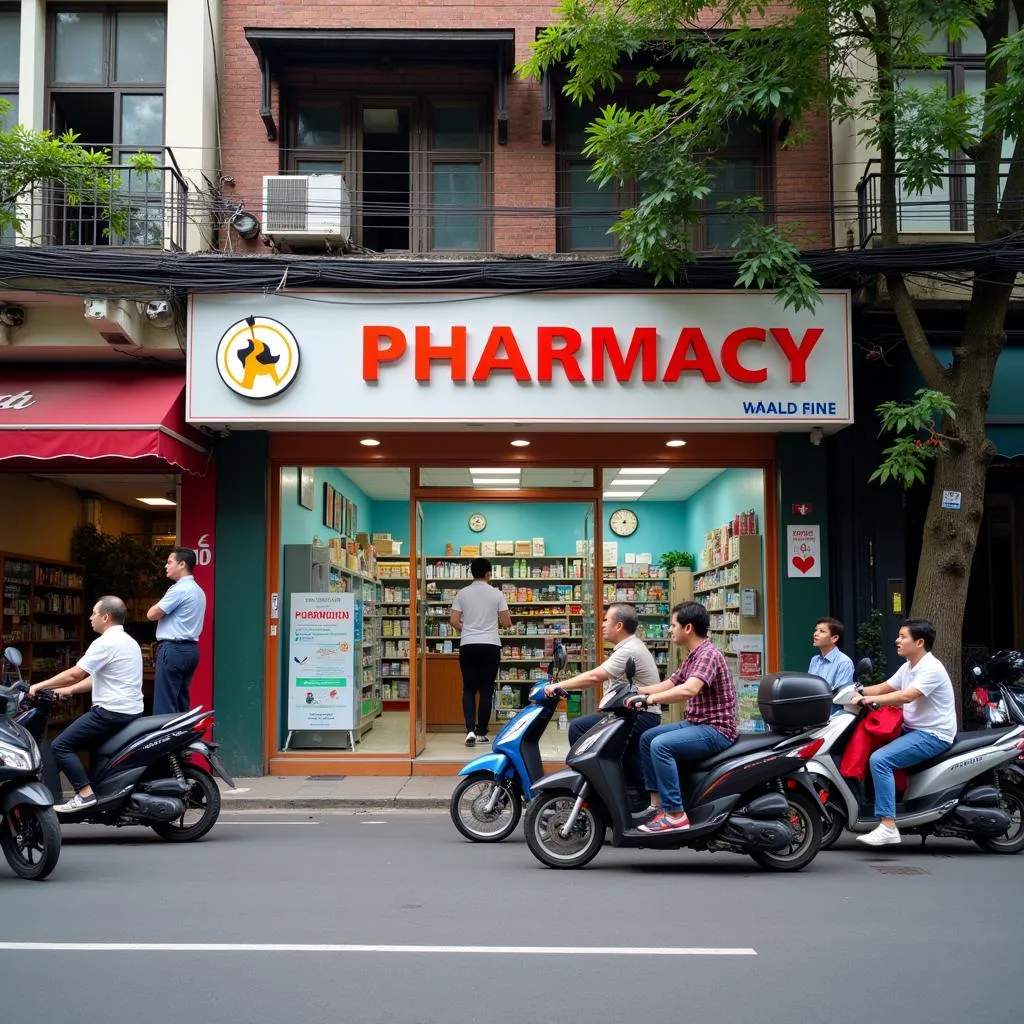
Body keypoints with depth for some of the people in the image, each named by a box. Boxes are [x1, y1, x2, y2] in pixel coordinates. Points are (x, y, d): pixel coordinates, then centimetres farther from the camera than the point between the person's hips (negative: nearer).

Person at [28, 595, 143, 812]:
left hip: (111, 712, -10)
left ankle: (85, 794, -16)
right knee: (88, 742, 25)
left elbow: (75, 674, -16)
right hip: (131, 711, 10)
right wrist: (69, 690, 19)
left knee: (61, 746, -7)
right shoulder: (127, 641, 18)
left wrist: (39, 686, -6)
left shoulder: (105, 643, -13)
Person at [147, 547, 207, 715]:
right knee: (182, 704, 10)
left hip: (173, 649, -10)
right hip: (190, 649, 10)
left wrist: (159, 605, 7)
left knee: (164, 705, -9)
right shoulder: (198, 590, 17)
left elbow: (152, 614, -11)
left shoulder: (179, 589, -13)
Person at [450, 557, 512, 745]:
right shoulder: (496, 594, 0)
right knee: (486, 690, 5)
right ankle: (482, 733, 7)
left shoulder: (462, 593, 3)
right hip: (490, 646, -1)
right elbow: (506, 623, 1)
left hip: (468, 646, 1)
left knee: (469, 689, 8)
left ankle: (470, 730, -8)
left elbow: (454, 621, 0)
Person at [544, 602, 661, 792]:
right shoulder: (629, 647, 18)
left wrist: (559, 685, -18)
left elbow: (595, 677, -23)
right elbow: (601, 680, 15)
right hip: (634, 714, 11)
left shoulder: (629, 651, -17)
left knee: (578, 727, -17)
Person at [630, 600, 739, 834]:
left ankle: (675, 815, -23)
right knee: (647, 738, 10)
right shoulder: (692, 656, 14)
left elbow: (689, 690, -34)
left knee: (660, 745, -26)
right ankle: (657, 803, 7)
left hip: (717, 729, -11)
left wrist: (649, 698, -33)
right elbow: (669, 684, 22)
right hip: (697, 724, 11)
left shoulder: (708, 654, -18)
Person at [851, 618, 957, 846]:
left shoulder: (931, 669, -19)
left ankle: (888, 827, -28)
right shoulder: (908, 667, 12)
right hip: (912, 729, 11)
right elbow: (884, 688, 16)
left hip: (933, 735, -11)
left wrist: (867, 699, -31)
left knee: (879, 759, -27)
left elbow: (906, 696, -31)